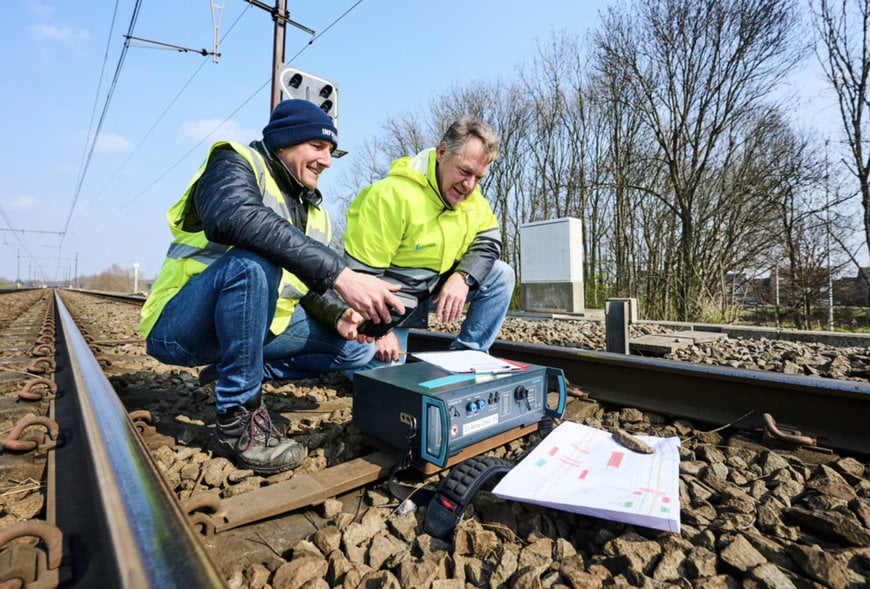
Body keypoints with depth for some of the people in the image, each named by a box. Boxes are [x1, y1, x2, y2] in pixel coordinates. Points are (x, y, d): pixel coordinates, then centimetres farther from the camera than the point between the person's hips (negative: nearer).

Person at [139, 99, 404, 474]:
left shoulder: (313, 209, 10)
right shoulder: (236, 162, -9)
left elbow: (311, 283, 7)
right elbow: (233, 217, -34)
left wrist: (338, 314, -17)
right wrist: (339, 273, -43)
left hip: (253, 327, 7)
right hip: (179, 326, -6)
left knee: (358, 348, -2)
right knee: (252, 262, -36)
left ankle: (234, 369, 5)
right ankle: (238, 418, -21)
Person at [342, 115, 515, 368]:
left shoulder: (472, 196, -3)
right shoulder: (393, 194, -25)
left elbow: (488, 241, -2)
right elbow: (361, 272, -23)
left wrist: (463, 278, -23)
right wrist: (378, 330, -19)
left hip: (437, 288, 6)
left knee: (501, 275, -8)